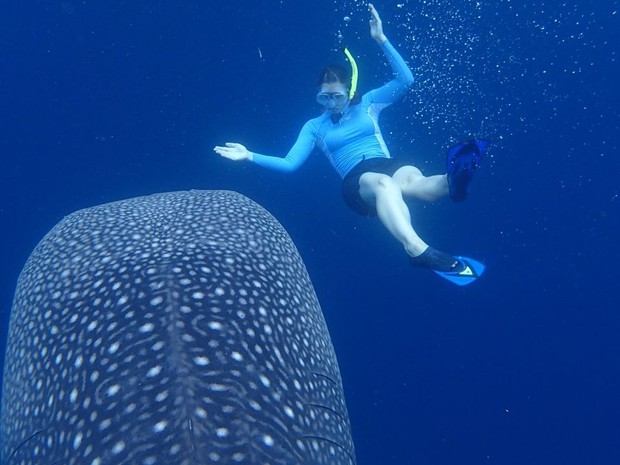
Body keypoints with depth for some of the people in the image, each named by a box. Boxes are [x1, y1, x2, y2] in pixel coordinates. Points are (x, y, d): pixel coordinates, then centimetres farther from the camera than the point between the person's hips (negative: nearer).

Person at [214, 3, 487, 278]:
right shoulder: (314, 127, 20)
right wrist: (249, 156, 1)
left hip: (388, 165, 3)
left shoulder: (368, 103, 20)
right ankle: (419, 250, -70)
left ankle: (453, 181, -75)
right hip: (356, 182, -2)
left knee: (412, 178, -37)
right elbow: (289, 164, 12)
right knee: (383, 183, -40)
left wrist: (381, 39, 0)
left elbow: (405, 80, 8)